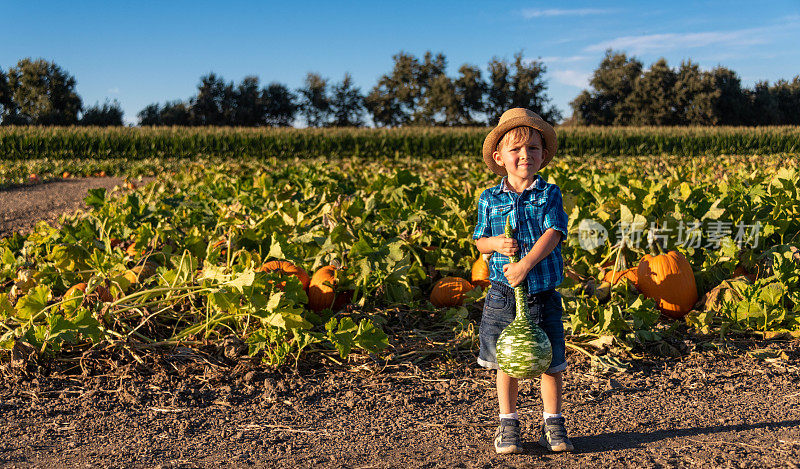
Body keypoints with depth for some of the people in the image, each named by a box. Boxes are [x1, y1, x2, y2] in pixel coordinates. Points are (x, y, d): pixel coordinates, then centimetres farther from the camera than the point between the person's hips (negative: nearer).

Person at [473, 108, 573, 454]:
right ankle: (508, 424, 27)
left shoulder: (549, 194, -3)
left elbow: (553, 234, -15)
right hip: (503, 295, 1)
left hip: (543, 294, -1)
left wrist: (526, 263, -26)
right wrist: (496, 243, -15)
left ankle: (552, 424, 26)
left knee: (550, 362, 8)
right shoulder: (489, 199, 2)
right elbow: (479, 240, 7)